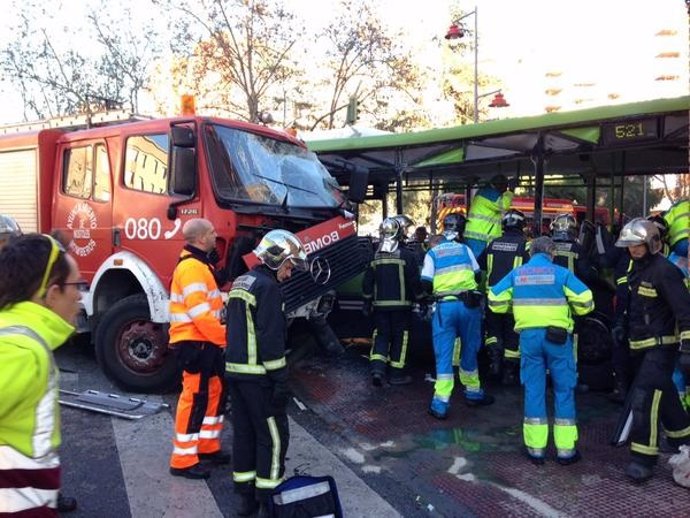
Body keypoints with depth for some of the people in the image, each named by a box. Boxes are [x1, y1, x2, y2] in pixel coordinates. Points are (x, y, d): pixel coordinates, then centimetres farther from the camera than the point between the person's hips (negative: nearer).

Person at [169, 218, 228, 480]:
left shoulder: (199, 264, 16)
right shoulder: (192, 267, -18)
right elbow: (200, 314, -24)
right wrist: (226, 338, -17)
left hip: (204, 342, 11)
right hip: (193, 343, -11)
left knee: (216, 390, 17)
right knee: (195, 397, -4)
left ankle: (207, 445, 29)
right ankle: (183, 460, 7)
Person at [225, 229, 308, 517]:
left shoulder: (240, 283, 14)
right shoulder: (267, 287, -15)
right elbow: (271, 339, -20)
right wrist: (281, 380, -17)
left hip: (236, 370, 9)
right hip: (258, 375, -9)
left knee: (244, 432, 15)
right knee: (273, 436, 1)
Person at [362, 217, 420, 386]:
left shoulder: (375, 257, 4)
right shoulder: (406, 256, -8)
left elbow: (367, 283, 8)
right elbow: (414, 281, -8)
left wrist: (367, 303, 17)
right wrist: (418, 299, 6)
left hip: (380, 304, 3)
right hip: (401, 304, -3)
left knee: (381, 335, 12)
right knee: (399, 337, 7)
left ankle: (377, 367, -5)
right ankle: (396, 374, 13)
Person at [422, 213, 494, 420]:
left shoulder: (432, 253, 2)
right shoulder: (465, 249, 5)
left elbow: (425, 284, -2)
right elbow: (478, 275, 10)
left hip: (444, 306, -1)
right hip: (468, 304, 1)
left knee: (443, 355, 1)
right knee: (469, 350, 16)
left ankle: (441, 403, -2)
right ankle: (473, 392, 32)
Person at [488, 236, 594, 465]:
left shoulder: (517, 273, 4)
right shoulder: (560, 273, -3)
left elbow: (495, 301, 5)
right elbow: (585, 301, -7)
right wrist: (569, 309, 14)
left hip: (528, 336, 2)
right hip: (557, 336, -2)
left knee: (533, 390, 9)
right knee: (564, 390, 9)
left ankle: (535, 448, 15)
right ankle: (565, 449, 15)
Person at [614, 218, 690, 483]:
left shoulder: (664, 271, -18)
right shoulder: (636, 267, 11)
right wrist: (622, 327, 26)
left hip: (661, 345, -9)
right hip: (643, 345, 9)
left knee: (644, 398, -12)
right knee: (664, 396, 21)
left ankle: (643, 459, -4)